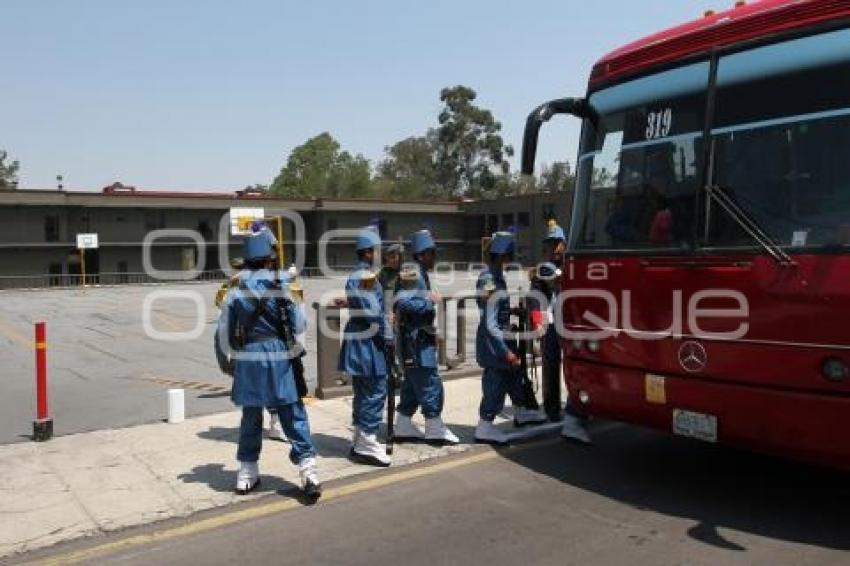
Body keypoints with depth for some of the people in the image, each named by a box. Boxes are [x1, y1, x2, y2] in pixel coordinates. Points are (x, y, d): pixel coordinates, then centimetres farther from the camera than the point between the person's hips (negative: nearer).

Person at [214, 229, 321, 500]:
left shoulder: (236, 291, 2)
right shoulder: (280, 288, -5)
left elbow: (223, 331, 5)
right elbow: (300, 325, -1)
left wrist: (225, 360, 20)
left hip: (247, 360, 3)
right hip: (279, 358, -2)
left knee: (251, 416, 15)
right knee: (293, 415, 2)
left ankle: (246, 474, 23)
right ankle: (308, 471, -4)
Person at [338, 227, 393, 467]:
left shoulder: (356, 275, 15)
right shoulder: (367, 276, -16)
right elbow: (373, 312, -19)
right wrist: (387, 337, -9)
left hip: (358, 341, 10)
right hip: (368, 342, -10)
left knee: (364, 393, 16)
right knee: (375, 392, -4)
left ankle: (359, 442, 25)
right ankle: (366, 446, 2)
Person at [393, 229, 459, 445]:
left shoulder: (421, 274, 15)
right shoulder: (413, 273, -15)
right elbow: (402, 302, -27)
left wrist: (432, 332, 16)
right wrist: (429, 301, -20)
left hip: (421, 338, 10)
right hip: (416, 338, -10)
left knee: (413, 384, 15)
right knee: (430, 383, -4)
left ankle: (403, 427, 23)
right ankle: (435, 429, 4)